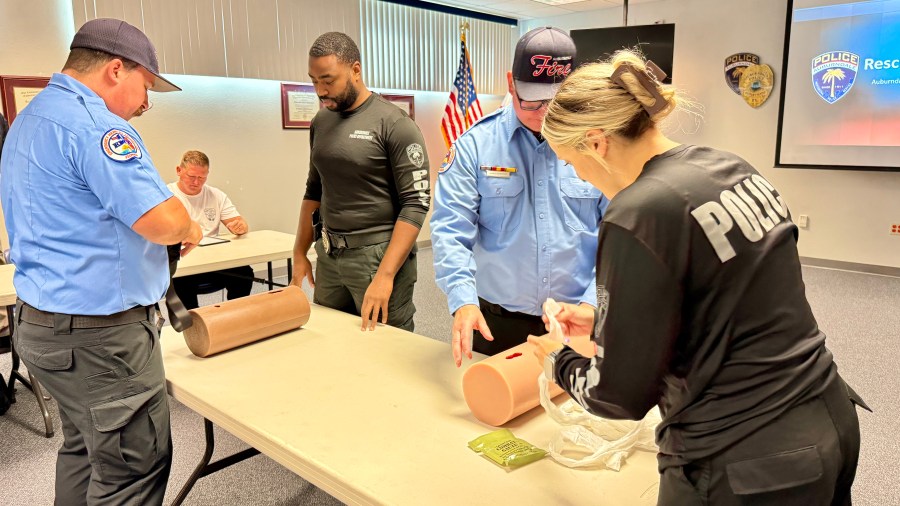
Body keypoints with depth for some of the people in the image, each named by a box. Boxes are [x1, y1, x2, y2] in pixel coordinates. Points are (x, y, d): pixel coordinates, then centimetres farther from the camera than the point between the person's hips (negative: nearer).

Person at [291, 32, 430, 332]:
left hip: (378, 254, -6)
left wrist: (385, 274, -21)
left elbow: (416, 203, -16)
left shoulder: (394, 124, -12)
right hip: (328, 255, 6)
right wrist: (300, 252, 14)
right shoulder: (320, 123, 9)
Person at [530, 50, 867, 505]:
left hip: (745, 469, -8)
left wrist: (559, 361, 3)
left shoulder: (639, 217, -23)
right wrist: (601, 322, 15)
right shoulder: (731, 170, 1)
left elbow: (623, 394, -16)